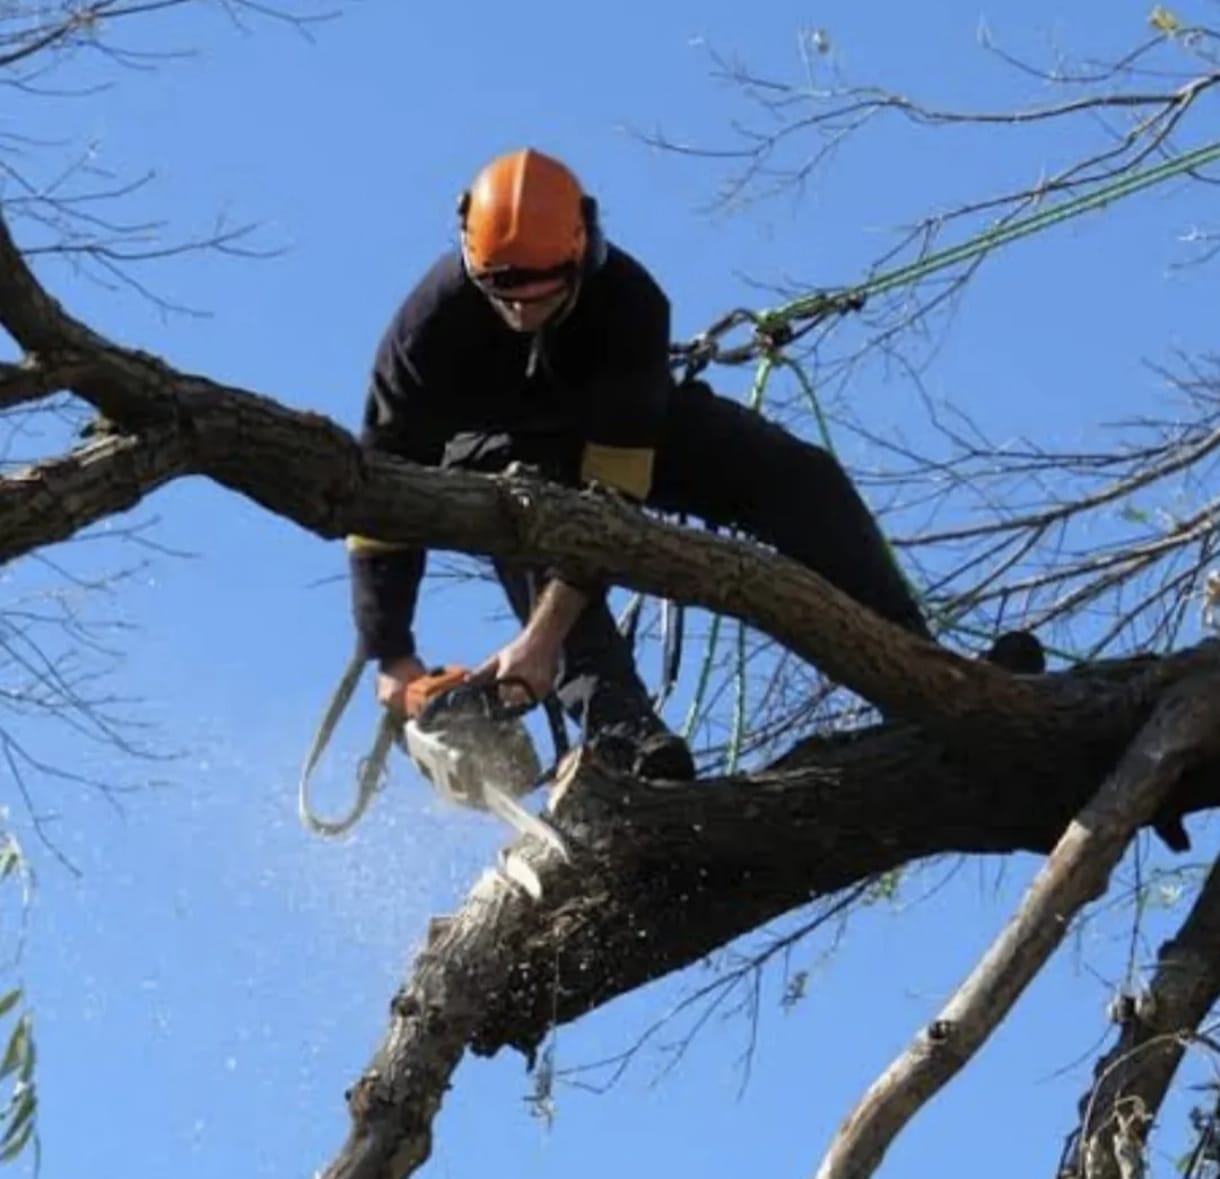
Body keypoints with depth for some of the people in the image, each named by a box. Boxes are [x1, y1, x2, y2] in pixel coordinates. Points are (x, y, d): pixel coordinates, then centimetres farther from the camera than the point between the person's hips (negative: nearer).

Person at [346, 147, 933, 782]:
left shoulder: (629, 301, -37)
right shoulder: (432, 321, -35)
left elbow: (611, 489, -40)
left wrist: (543, 638, -47)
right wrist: (392, 658, -32)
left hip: (622, 427, 1)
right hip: (496, 448, -1)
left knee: (801, 480, -17)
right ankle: (622, 731, -47)